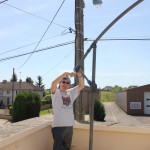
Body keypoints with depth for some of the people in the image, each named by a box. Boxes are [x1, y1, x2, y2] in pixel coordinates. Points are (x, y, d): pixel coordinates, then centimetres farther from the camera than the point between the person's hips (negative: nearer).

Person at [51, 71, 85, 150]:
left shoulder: (71, 92, 10)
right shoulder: (56, 93, -4)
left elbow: (81, 86, 4)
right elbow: (53, 83, -24)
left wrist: (79, 75, -13)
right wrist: (66, 73, -26)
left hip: (69, 125, 6)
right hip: (58, 125, -5)